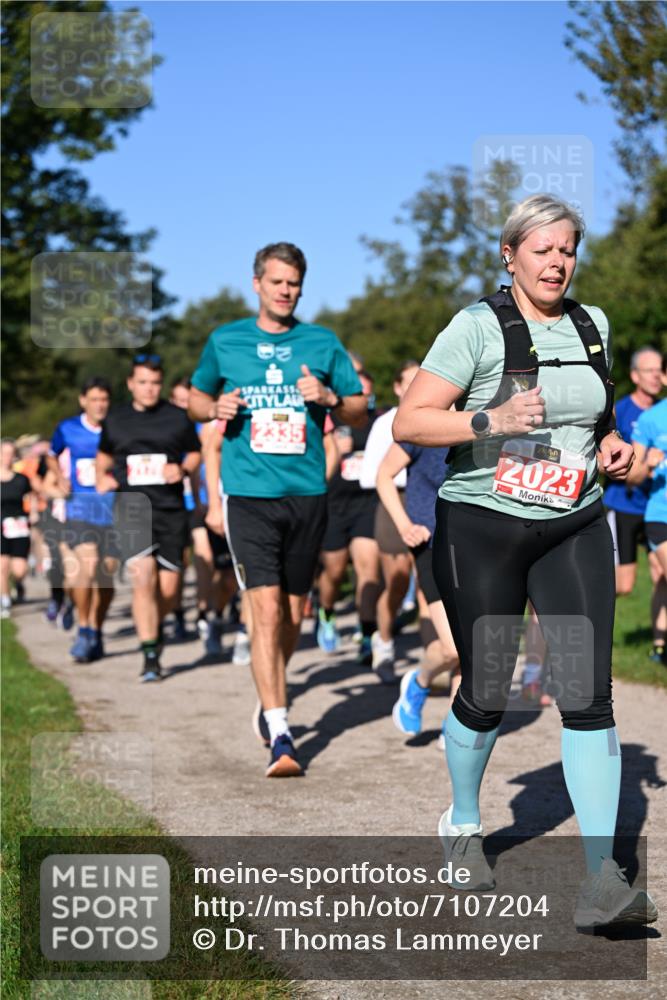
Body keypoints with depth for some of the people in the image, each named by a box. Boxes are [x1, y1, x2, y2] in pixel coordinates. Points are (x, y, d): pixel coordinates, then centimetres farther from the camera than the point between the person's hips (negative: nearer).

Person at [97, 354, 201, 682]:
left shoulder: (178, 417, 5)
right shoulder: (115, 419, 9)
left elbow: (195, 453, 15)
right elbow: (104, 455, 25)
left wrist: (183, 470, -5)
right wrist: (102, 479, 7)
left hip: (171, 509, 1)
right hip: (131, 505, -1)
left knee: (169, 590, 1)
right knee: (143, 577, -18)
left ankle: (154, 624, 36)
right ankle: (150, 655, -10)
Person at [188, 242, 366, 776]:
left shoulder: (323, 343, 6)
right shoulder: (224, 341, 6)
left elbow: (360, 410, 11)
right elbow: (196, 396, 19)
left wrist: (330, 399, -11)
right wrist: (216, 407, -3)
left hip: (307, 494, 2)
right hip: (250, 493, -2)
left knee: (294, 611, 12)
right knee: (266, 608, -13)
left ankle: (271, 698, 37)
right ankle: (281, 736, -14)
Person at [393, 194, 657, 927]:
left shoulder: (592, 326, 9)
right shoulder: (479, 328, -8)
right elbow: (409, 422, -13)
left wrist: (613, 446, 5)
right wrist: (492, 420, -25)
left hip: (575, 529, 4)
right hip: (481, 528, -4)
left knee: (588, 694, -8)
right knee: (486, 693, 5)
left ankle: (602, 878, -8)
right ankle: (463, 826, 33)